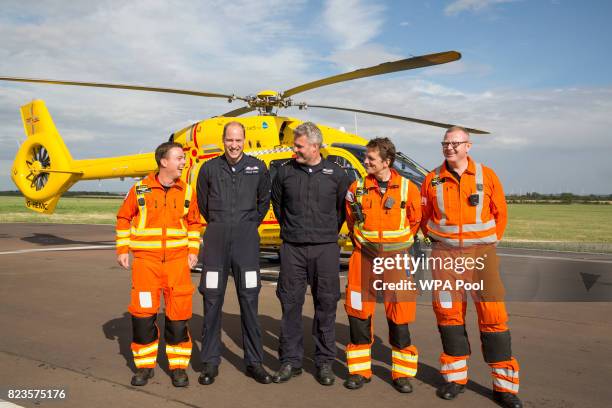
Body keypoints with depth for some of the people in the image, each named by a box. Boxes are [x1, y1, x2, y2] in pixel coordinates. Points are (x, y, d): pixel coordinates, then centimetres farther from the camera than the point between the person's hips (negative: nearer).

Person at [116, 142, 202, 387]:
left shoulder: (187, 191, 4)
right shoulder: (140, 189, -2)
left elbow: (193, 223, 14)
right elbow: (123, 218, 8)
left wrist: (193, 251, 6)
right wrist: (122, 250, 4)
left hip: (178, 261, 1)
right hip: (146, 260, -1)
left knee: (178, 314, 4)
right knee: (142, 312, 1)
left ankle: (178, 366, 18)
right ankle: (144, 365, 20)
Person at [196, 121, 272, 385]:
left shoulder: (257, 167, 3)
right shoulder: (209, 168, 4)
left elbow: (264, 200, 16)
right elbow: (202, 203, 16)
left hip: (246, 237, 0)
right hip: (216, 237, 1)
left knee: (249, 299, 2)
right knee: (212, 299, 3)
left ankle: (254, 361, 14)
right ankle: (211, 362, 15)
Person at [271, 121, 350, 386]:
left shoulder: (336, 174, 0)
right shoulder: (285, 172, 4)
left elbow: (344, 207, 12)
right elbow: (276, 203, 19)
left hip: (325, 248, -1)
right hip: (292, 247, 1)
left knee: (326, 304, 5)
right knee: (290, 303, 4)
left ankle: (324, 362, 18)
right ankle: (290, 361, 17)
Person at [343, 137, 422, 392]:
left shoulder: (407, 188, -4)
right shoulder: (357, 188, 1)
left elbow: (415, 221, 9)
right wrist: (362, 243, 10)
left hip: (396, 258, -2)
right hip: (364, 257, 2)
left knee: (399, 314, 3)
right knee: (358, 311, 5)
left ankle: (402, 373, 19)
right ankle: (360, 371, 20)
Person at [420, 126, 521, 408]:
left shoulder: (486, 176, 1)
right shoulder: (432, 179, 4)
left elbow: (500, 213, 9)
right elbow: (423, 215, 15)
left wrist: (489, 241, 9)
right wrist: (438, 239, 11)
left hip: (481, 253, -1)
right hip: (444, 254, 1)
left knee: (493, 315, -2)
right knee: (448, 313, 6)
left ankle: (504, 385, 10)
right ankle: (455, 378, 21)